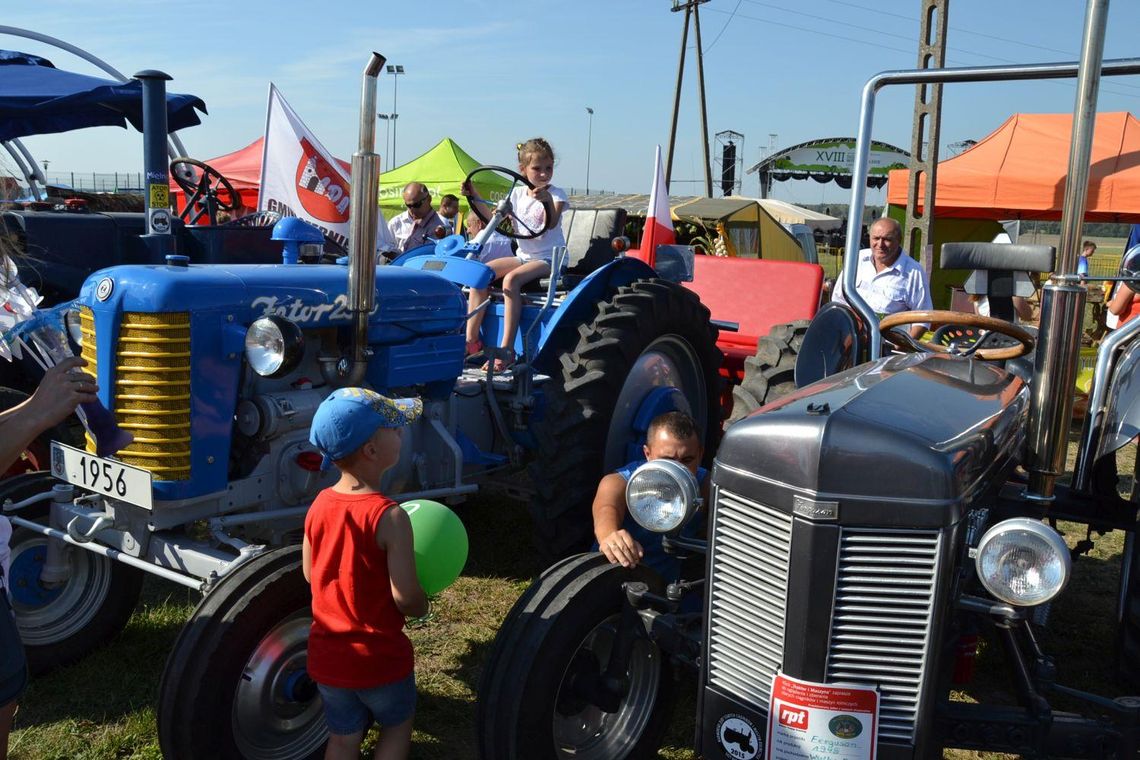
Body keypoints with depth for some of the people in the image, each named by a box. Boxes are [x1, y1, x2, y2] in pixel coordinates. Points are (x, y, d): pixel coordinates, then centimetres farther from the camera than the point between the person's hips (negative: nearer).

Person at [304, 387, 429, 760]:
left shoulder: (319, 505, -6)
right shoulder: (390, 516, -25)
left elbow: (310, 574, 5)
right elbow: (406, 597, -24)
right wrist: (422, 605, -3)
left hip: (327, 656, 5)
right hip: (380, 658, -5)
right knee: (397, 728, 22)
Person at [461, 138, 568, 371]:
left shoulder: (556, 194, -5)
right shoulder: (517, 193, 11)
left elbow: (551, 223, -24)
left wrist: (548, 201, -44)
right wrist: (476, 198, 3)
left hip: (549, 258, -6)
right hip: (524, 256, 6)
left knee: (511, 279, -32)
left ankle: (507, 349, -32)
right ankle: (472, 340, -10)